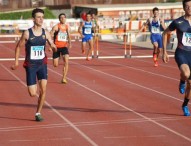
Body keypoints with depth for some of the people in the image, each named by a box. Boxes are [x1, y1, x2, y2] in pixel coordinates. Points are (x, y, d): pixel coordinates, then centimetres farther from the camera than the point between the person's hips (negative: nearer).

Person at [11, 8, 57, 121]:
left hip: (42, 64, 2)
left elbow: (53, 46, -2)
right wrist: (16, 62, -1)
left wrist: (53, 47, -26)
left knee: (43, 89, -10)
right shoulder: (27, 33, -9)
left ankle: (38, 113, 7)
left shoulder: (46, 33, -2)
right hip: (30, 65, -2)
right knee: (33, 94, -5)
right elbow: (19, 47, 2)